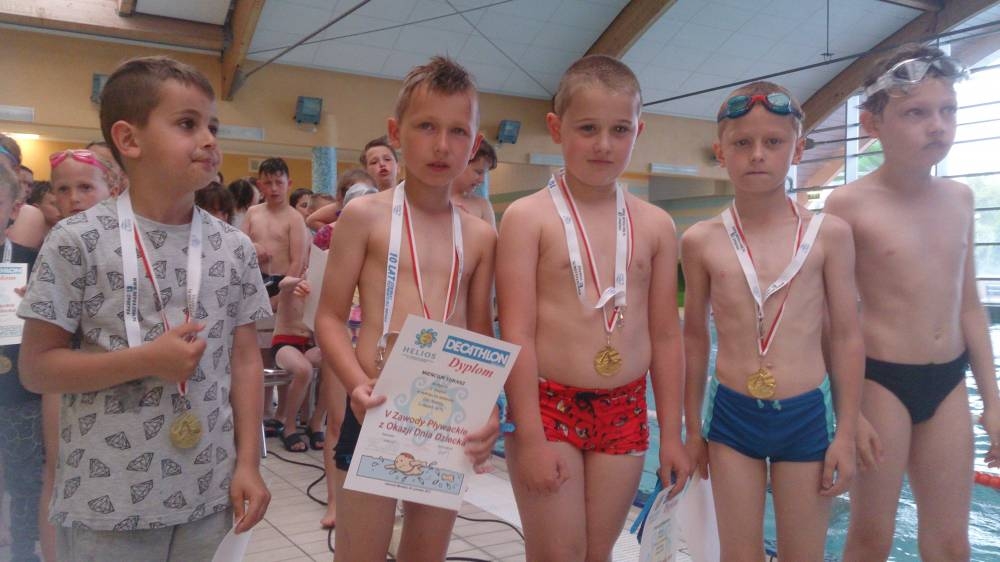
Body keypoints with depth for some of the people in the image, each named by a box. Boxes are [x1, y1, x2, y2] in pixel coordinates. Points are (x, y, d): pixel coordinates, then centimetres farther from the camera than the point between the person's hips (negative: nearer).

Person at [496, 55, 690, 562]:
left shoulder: (655, 226, 5)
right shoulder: (528, 217, -7)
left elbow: (665, 336, 8)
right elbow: (517, 334, -11)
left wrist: (671, 432, 8)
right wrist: (530, 437, -14)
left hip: (625, 411, 4)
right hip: (547, 405, -3)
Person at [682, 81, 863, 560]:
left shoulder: (829, 235, -4)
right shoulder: (701, 241, -3)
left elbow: (847, 336, 1)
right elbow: (694, 335, 6)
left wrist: (846, 432, 0)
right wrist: (692, 425, 9)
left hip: (807, 414, 0)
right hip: (730, 413, 1)